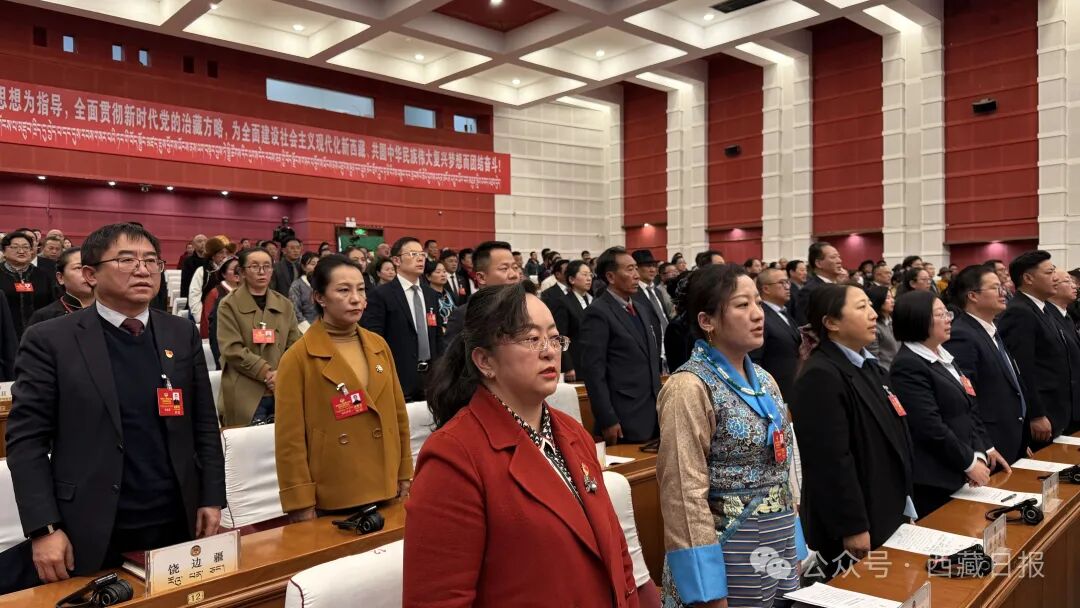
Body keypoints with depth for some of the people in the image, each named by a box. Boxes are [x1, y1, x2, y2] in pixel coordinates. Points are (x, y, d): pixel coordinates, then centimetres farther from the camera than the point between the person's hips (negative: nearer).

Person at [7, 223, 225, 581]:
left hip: (177, 525, 3)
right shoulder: (50, 340, -5)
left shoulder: (182, 334, 4)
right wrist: (44, 529, -11)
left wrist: (211, 499, 3)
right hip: (92, 534, -3)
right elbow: (26, 440, -6)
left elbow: (205, 425, 7)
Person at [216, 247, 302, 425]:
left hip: (283, 391, 3)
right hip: (245, 395, -3)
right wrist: (267, 373, -15)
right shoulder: (229, 305, 0)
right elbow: (232, 349, -9)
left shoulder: (285, 304, 11)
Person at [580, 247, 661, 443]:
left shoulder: (642, 307, 13)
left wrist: (659, 402, 15)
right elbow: (593, 371, -15)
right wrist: (607, 421, -17)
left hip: (654, 413, 7)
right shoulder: (598, 313, -12)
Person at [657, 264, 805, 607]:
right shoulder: (689, 387, -17)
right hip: (730, 557, -7)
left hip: (780, 548, 7)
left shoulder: (764, 381, 7)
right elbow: (686, 494, -19)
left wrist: (792, 547, 13)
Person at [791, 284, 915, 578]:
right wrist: (853, 527, -22)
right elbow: (831, 460, -25)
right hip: (856, 528, -9)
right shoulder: (821, 377, -21)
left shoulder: (867, 365, 11)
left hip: (885, 515, 10)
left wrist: (901, 503, 19)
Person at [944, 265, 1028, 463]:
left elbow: (1011, 389, 18)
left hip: (1012, 443, 9)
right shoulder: (961, 337, -18)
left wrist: (1022, 443, 15)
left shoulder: (994, 332, 13)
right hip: (990, 449, -9)